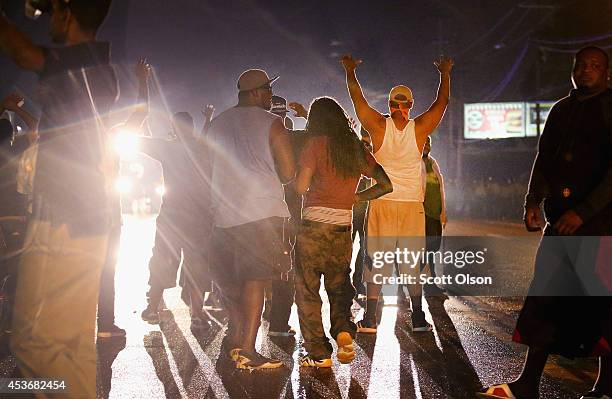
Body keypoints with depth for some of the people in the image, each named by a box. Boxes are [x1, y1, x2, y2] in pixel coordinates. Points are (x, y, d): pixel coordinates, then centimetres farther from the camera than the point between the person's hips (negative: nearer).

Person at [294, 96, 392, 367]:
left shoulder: (316, 144, -5)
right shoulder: (357, 149, 9)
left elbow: (301, 187, -10)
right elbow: (385, 185, 8)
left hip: (314, 226, -4)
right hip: (343, 228, 4)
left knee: (307, 289, 6)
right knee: (339, 287, 20)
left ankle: (318, 353, 6)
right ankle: (344, 329, -5)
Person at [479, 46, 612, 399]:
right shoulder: (561, 110, 15)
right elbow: (544, 157, 17)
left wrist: (583, 212, -18)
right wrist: (534, 200, 4)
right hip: (560, 220, 6)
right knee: (545, 296, 5)